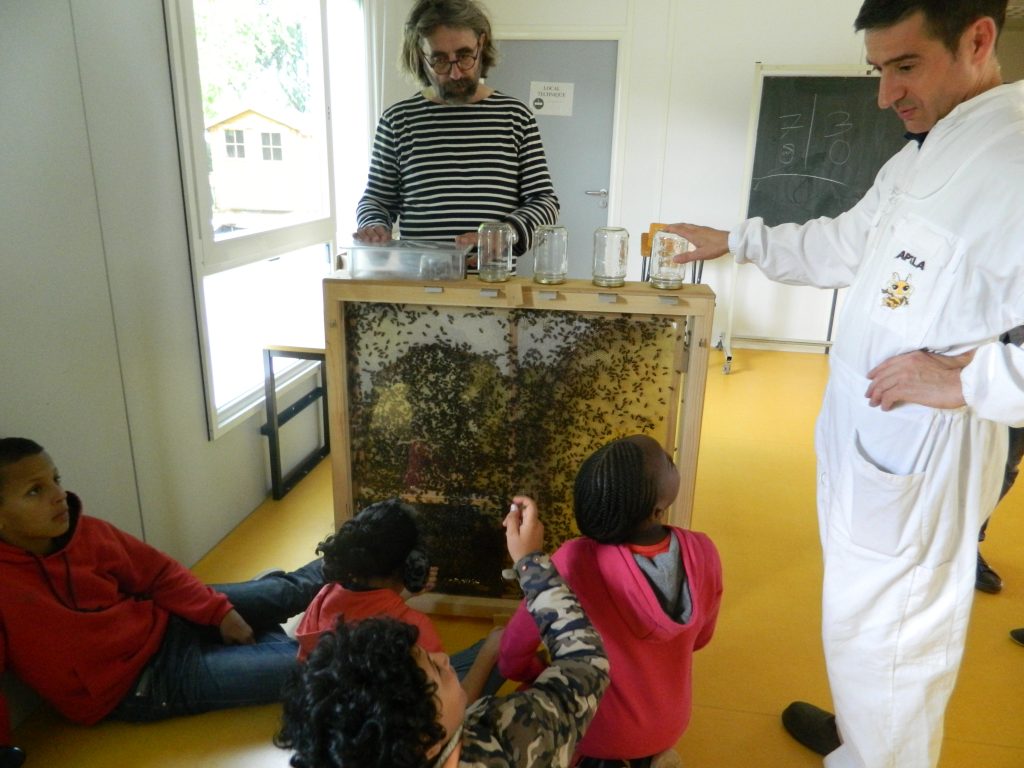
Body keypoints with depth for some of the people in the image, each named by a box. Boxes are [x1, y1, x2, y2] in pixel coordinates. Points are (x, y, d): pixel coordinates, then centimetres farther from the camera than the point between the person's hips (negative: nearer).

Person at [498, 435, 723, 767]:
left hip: (599, 729, -3)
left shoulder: (575, 562, -31)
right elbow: (699, 638, -1)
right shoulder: (703, 552, -21)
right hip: (669, 722, 4)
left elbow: (512, 658, -17)